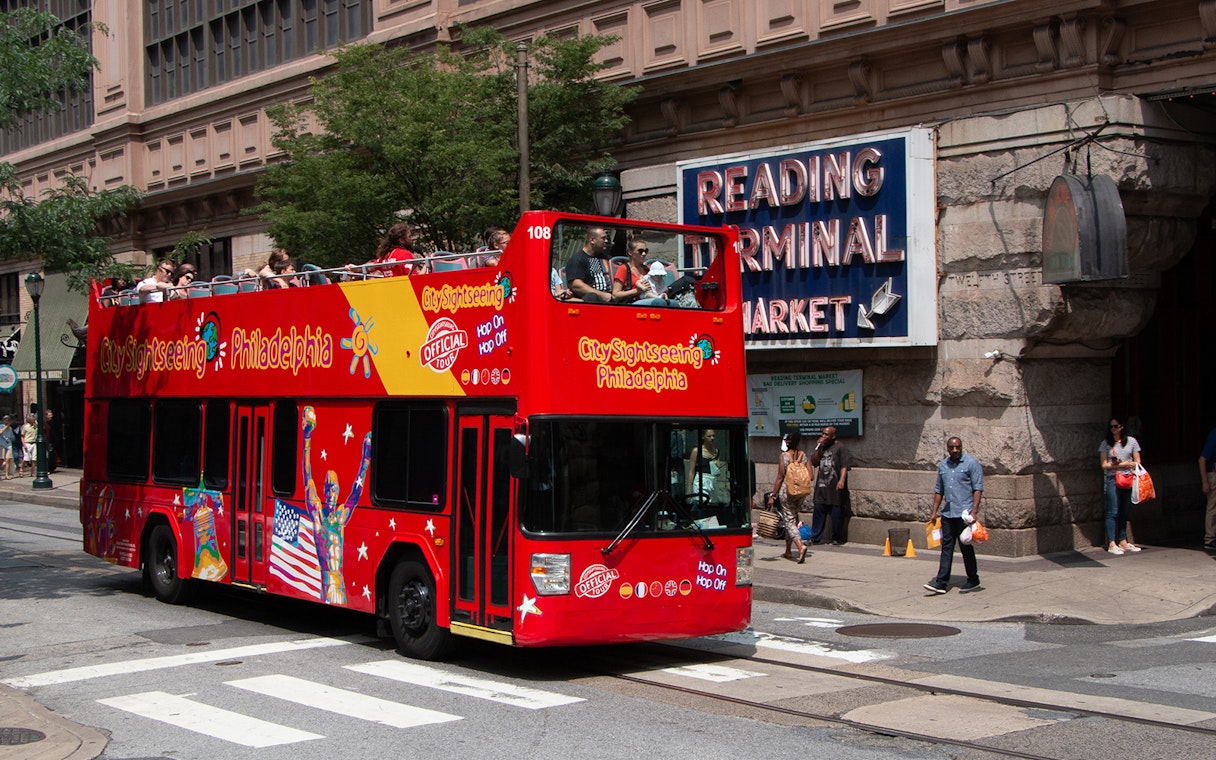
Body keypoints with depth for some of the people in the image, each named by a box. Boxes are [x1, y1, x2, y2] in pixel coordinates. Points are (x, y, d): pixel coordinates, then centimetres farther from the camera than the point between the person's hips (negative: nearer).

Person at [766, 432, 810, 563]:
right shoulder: (803, 455, 3)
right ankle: (788, 550, 24)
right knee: (793, 519, 18)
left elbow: (780, 478, -11)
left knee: (789, 521, -2)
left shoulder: (784, 456, -10)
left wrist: (773, 495, -5)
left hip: (787, 492, -5)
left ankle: (801, 546, -24)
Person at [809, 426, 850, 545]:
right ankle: (815, 538, 8)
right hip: (821, 487, 6)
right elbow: (814, 463, 12)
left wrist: (841, 480, -23)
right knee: (818, 512, 4)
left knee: (836, 514, -1)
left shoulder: (840, 448, -3)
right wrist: (818, 448, 1)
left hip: (835, 487, -6)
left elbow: (844, 466, -10)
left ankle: (837, 539, 9)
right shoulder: (821, 447, 17)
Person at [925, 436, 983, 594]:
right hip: (947, 514, 5)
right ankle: (941, 582, 0)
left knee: (966, 547, 2)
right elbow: (939, 490, 20)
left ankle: (973, 580, 16)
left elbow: (978, 489, -8)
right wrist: (934, 511, 15)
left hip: (964, 514, -5)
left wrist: (974, 511, -17)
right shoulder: (942, 465, 14)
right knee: (946, 547, 3)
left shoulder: (971, 463, -4)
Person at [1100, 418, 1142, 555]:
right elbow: (1104, 465, -1)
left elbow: (1137, 463, 8)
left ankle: (1123, 541, 11)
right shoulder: (1106, 444, 6)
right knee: (1113, 511, -8)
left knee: (1124, 512, 5)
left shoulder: (1131, 441, 11)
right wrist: (1126, 464, -10)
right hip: (1112, 479, -3)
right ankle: (1111, 544, -10)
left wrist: (1120, 464, -8)